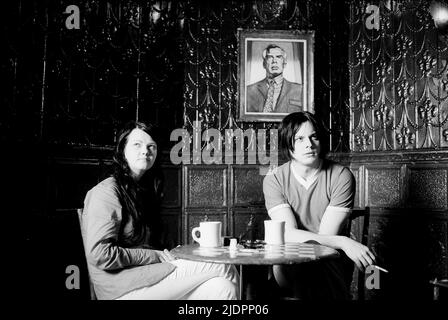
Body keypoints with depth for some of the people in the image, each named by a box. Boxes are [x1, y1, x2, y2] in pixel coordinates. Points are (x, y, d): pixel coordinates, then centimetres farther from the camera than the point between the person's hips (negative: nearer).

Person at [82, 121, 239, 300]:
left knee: (222, 288, -16)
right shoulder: (106, 192, -8)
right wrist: (156, 256, -13)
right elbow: (99, 254, -17)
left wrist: (169, 256, -2)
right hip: (124, 288, -7)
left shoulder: (144, 189, 18)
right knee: (225, 269, -14)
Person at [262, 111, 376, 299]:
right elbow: (289, 235, -17)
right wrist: (344, 243, -27)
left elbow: (327, 235, -11)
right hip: (288, 268, 1)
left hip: (331, 265, 0)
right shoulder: (274, 180, -5)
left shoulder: (341, 176, -8)